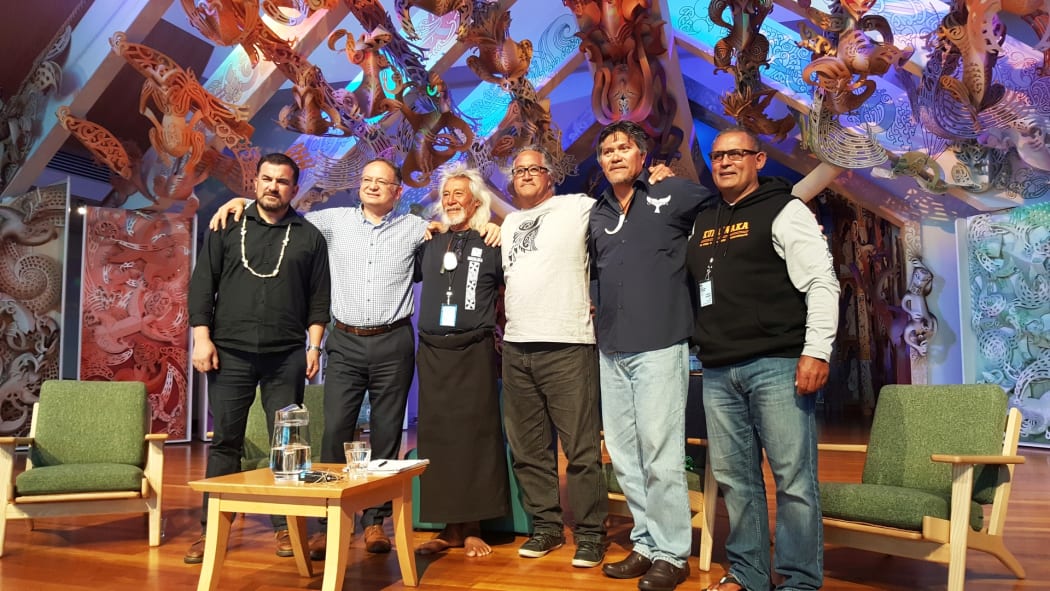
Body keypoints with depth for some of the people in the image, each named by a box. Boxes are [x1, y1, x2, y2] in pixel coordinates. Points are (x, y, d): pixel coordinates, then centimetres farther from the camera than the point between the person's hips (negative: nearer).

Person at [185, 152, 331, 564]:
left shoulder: (309, 236, 9)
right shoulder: (227, 228, 9)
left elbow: (319, 298, 7)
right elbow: (202, 285, 6)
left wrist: (314, 345, -1)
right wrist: (202, 338, -3)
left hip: (287, 357, 0)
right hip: (230, 352, 1)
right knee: (224, 441, 4)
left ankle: (285, 526, 13)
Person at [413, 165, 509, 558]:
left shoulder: (492, 244, 2)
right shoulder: (430, 244, 14)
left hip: (474, 351, -4)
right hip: (432, 351, 4)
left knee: (475, 435, -2)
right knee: (437, 435, 5)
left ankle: (473, 528, 7)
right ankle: (450, 527, 14)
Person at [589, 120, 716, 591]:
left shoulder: (673, 194, 0)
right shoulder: (597, 214, 16)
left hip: (659, 345, -6)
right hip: (611, 349, 6)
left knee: (660, 454, -5)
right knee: (624, 456, 9)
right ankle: (646, 544, 22)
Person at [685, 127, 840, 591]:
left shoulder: (783, 210, 1)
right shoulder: (702, 223, 19)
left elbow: (821, 282, -7)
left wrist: (817, 350, -14)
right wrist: (703, 347, 17)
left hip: (777, 364, -6)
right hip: (717, 371, 6)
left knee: (794, 478, -3)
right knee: (734, 478, 9)